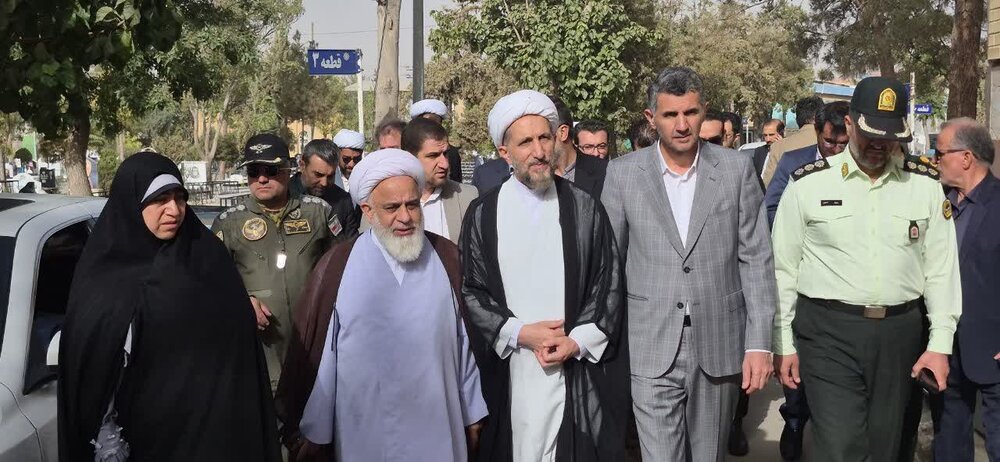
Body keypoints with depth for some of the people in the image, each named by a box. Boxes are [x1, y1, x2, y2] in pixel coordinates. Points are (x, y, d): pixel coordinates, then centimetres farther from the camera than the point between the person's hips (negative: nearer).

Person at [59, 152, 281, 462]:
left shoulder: (205, 256, 0)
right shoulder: (103, 275, -4)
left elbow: (236, 338, 0)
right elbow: (90, 365, -4)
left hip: (212, 420, 1)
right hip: (143, 427, -1)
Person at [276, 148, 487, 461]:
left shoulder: (447, 258, 0)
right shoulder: (336, 267, -7)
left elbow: (464, 339, 4)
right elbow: (314, 352, -3)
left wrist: (473, 414, 7)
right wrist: (312, 435, 0)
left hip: (439, 433, 2)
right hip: (364, 436, -1)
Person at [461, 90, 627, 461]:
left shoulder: (585, 209, 4)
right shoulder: (483, 214, 2)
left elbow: (608, 285, 3)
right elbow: (470, 290, 1)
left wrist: (577, 341, -9)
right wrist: (520, 333, -10)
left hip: (578, 371, 0)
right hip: (507, 372, 0)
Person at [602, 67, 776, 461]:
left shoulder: (736, 170, 0)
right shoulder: (623, 174, -1)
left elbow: (756, 260, 0)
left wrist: (759, 344, -5)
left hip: (719, 345, 1)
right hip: (650, 350, -1)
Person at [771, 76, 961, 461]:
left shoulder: (925, 186, 5)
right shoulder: (808, 184, -1)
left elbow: (942, 267, 6)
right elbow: (783, 268, 1)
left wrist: (941, 343, 1)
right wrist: (782, 343, 0)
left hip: (899, 334, 3)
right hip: (828, 332, -3)